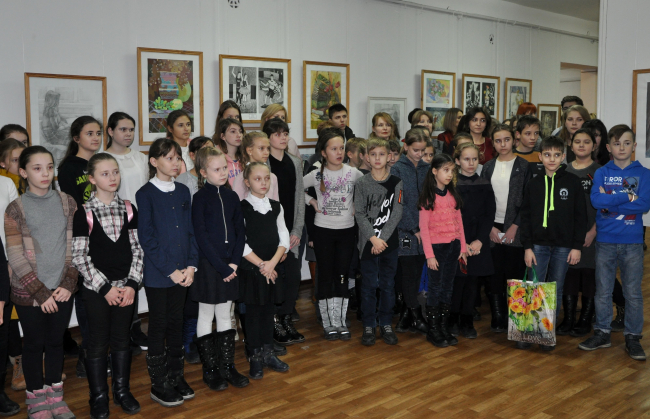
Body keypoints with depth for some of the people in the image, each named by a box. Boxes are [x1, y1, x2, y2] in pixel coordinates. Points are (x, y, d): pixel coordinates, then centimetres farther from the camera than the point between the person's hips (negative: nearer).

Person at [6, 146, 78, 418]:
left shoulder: (67, 202, 2)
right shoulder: (16, 209, -6)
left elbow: (76, 246, 3)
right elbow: (15, 256, -8)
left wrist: (68, 283, -6)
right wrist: (41, 293, -11)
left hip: (62, 291, 2)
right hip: (29, 293, -2)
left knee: (56, 341, 13)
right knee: (34, 344, 9)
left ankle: (54, 395, 29)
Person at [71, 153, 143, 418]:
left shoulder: (129, 209, 3)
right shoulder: (84, 213, -7)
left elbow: (137, 249, 3)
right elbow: (79, 257, -8)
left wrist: (132, 284, -7)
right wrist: (105, 287, -12)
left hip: (126, 287, 3)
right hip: (97, 289, -3)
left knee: (122, 339, 12)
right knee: (98, 343, 6)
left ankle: (122, 390, 27)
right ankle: (99, 397, 20)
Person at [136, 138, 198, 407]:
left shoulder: (183, 192, 8)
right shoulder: (145, 194, -8)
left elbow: (190, 230, 9)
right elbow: (147, 238, -12)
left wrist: (191, 266, -3)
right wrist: (170, 270, -15)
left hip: (181, 272, 5)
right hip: (157, 273, -5)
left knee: (176, 324, 14)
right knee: (158, 327, 5)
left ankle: (176, 377, 27)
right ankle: (159, 385, 17)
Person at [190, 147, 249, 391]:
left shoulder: (231, 196, 7)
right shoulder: (200, 197, -8)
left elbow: (240, 231, 6)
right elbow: (201, 236, -14)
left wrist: (234, 262, -5)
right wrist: (220, 266, -16)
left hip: (229, 265, 5)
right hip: (208, 264, -5)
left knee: (225, 315, 13)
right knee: (206, 317, 6)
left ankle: (227, 366, 22)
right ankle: (210, 370, 16)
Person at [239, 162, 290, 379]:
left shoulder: (276, 206, 7)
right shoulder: (242, 208, -7)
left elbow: (284, 237, 3)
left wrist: (273, 262, -11)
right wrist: (261, 264, -14)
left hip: (273, 269, 4)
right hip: (251, 269, -4)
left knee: (269, 311, 12)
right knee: (253, 313, 4)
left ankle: (268, 353, 25)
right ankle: (255, 358, 16)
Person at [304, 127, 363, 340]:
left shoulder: (353, 173, -2)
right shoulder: (316, 175, -5)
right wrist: (311, 201, -3)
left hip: (346, 229, 1)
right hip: (323, 229, -1)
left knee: (342, 276, 5)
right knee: (325, 276, 4)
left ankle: (341, 322, 15)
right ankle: (328, 323, 15)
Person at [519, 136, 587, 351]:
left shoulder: (573, 182, 1)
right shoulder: (534, 184, 4)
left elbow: (580, 216, 1)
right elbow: (525, 217, 4)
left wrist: (577, 246, -3)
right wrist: (527, 247, -3)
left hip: (563, 246, 0)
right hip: (538, 245, 0)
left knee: (556, 291, 6)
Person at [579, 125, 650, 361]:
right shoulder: (601, 173, 4)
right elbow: (596, 201, -12)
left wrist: (610, 200, -12)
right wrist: (627, 196, -13)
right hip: (605, 241, 1)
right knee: (603, 291, 8)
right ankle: (602, 333, 21)